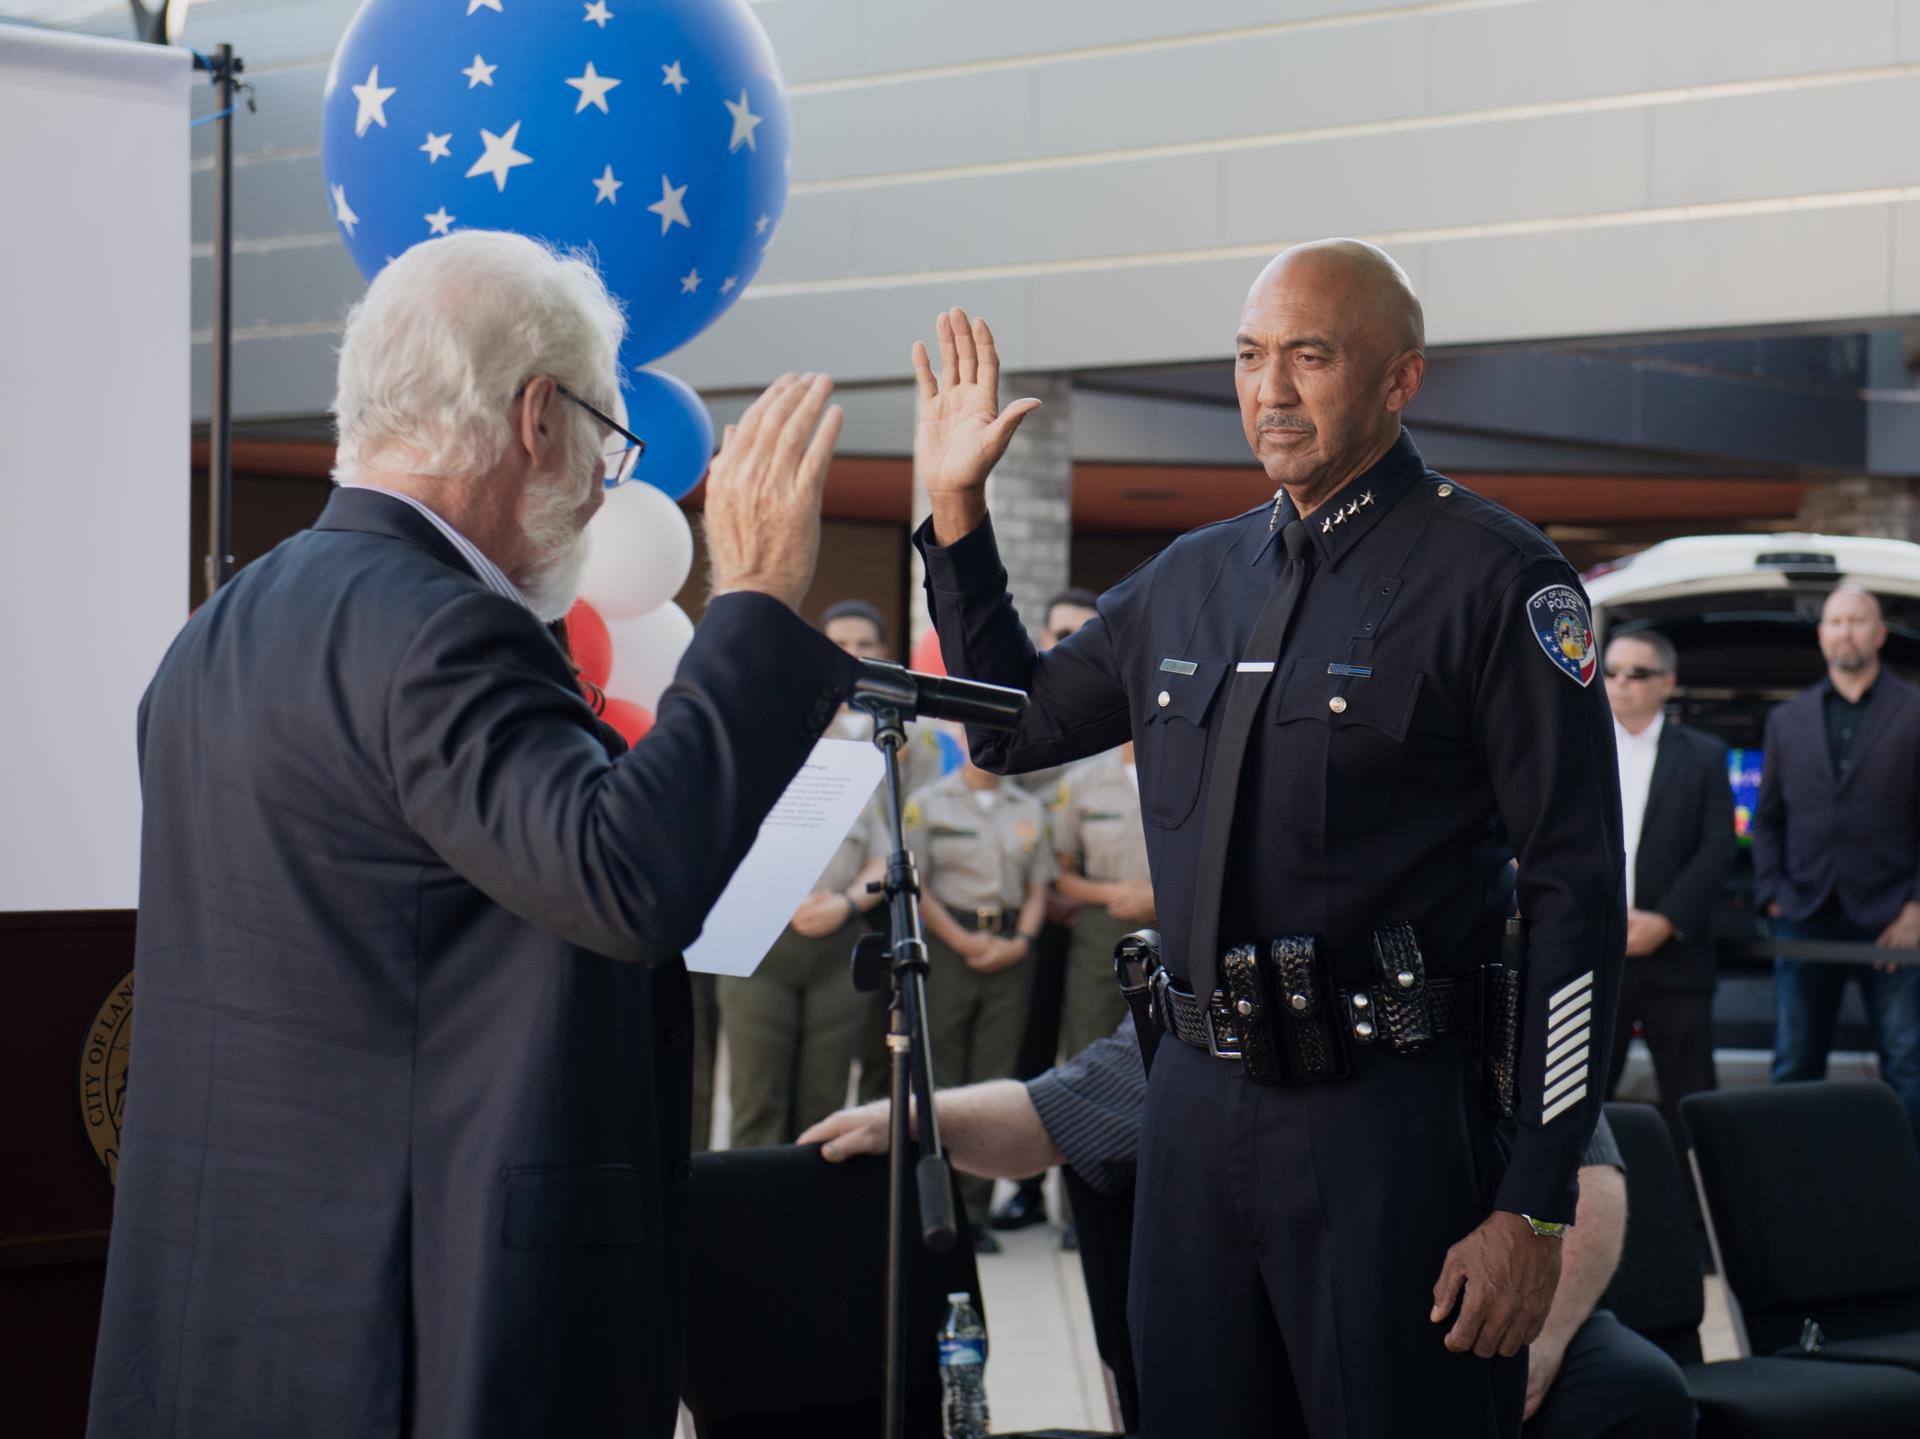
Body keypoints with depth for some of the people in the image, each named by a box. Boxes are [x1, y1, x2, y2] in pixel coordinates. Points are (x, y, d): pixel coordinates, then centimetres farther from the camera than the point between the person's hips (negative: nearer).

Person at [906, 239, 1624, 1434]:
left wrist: (1534, 1205, -15)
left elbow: (1575, 891, -11)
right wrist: (956, 509, 14)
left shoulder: (1492, 576, -8)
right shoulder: (1192, 578, 11)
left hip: (1390, 1122, -6)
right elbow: (1014, 727, 25)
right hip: (1197, 1106, 6)